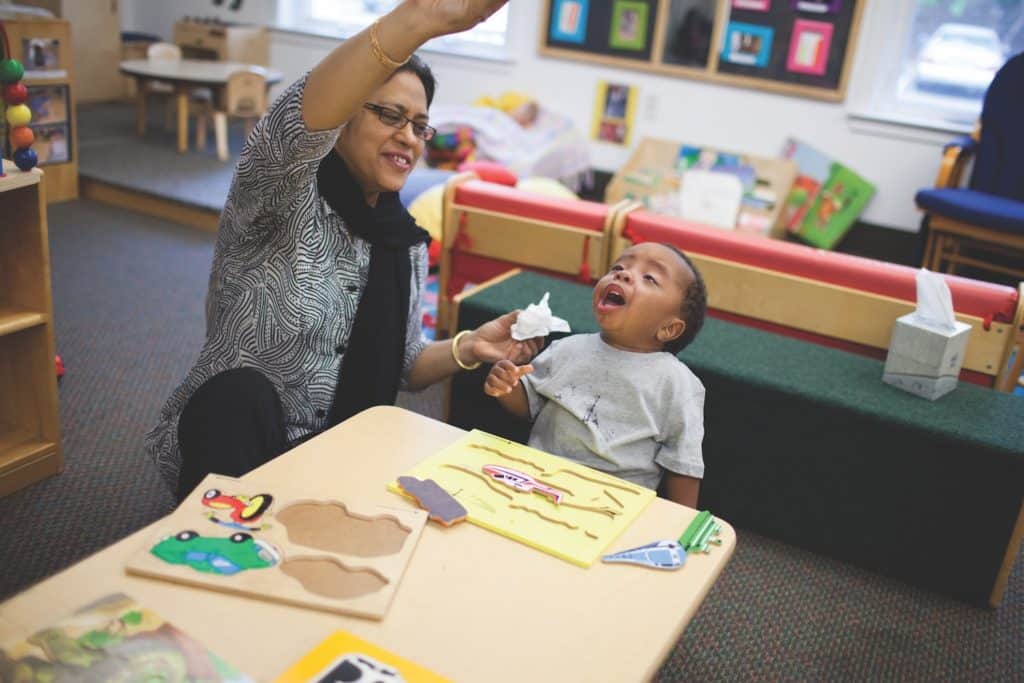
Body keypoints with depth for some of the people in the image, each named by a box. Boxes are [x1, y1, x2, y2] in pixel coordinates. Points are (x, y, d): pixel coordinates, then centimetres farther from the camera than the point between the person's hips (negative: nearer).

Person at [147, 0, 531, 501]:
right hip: (233, 441, -4)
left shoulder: (405, 244, 4)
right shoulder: (284, 197, -14)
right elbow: (296, 123, -38)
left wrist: (466, 348, -12)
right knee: (240, 393, -35)